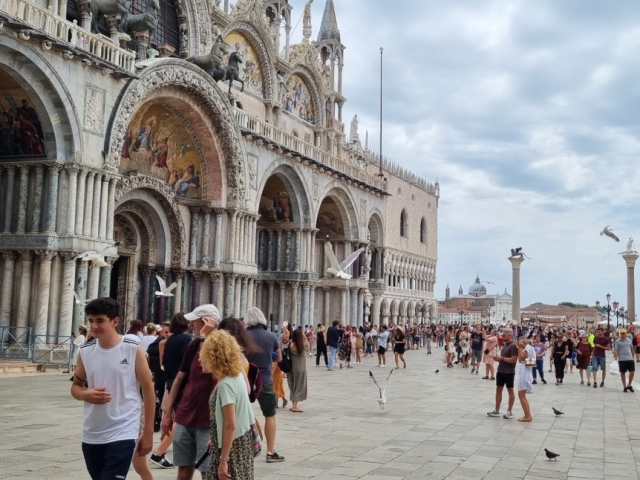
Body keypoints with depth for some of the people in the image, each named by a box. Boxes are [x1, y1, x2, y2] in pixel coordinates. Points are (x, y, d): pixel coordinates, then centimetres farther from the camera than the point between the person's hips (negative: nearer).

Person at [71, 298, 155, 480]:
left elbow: (148, 391, -4)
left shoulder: (133, 350, -9)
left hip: (122, 434, -5)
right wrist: (86, 395, -11)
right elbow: (75, 386, 14)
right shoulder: (85, 351, 2)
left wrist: (148, 432, -4)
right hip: (91, 435, 5)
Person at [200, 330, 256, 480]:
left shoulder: (225, 384, -22)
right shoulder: (236, 375, 3)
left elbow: (230, 425, -23)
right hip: (242, 440, 9)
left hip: (232, 446, -9)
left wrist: (223, 460, -20)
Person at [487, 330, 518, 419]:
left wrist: (501, 358, -19)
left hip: (509, 372, -9)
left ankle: (509, 411, 11)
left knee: (510, 391, 3)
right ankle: (496, 410, 15)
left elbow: (514, 359, -23)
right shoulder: (504, 345, 12)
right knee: (498, 389, 10)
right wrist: (498, 358, 1)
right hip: (500, 371, 9)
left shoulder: (513, 346, -16)